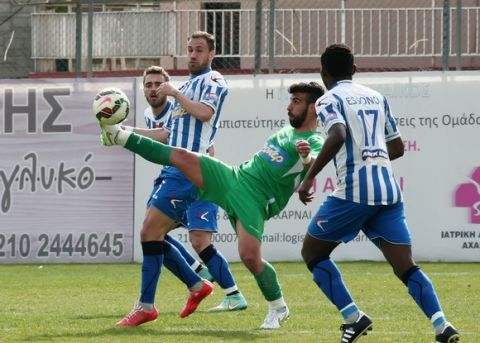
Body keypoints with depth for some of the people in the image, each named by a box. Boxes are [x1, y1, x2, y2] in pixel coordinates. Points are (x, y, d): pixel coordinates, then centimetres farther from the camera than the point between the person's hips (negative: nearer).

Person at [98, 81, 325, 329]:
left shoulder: (314, 142, -10)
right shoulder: (287, 131, 16)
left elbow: (313, 162, -36)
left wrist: (306, 156, -58)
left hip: (254, 202, -7)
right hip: (232, 178, 7)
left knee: (250, 256, -21)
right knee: (181, 156, 1)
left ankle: (278, 308, 3)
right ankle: (121, 137, 13)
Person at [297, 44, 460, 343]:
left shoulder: (329, 100, 1)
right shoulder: (377, 97, 20)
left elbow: (337, 136, -20)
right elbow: (397, 147, 24)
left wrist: (310, 177, -17)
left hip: (353, 191, -5)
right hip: (388, 190, 5)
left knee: (312, 252, 13)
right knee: (407, 268, 1)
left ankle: (354, 318, 1)